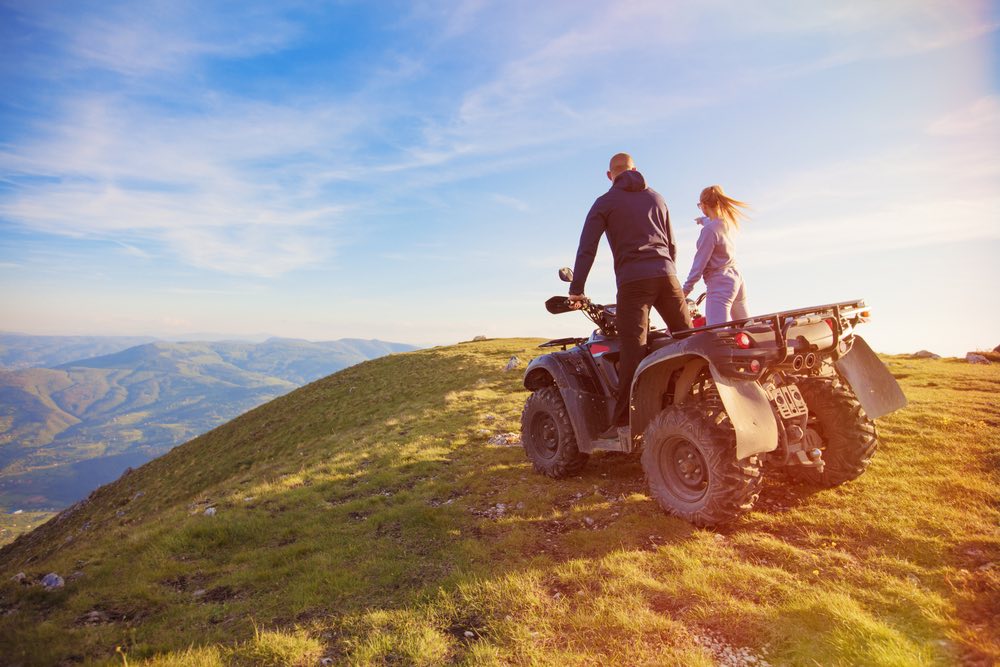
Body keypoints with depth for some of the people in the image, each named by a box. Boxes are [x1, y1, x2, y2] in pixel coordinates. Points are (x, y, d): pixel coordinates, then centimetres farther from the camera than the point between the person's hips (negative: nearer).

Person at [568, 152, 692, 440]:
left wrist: (576, 290, 1)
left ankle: (624, 421, -12)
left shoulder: (605, 203, 8)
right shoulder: (656, 197, 21)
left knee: (632, 350, -10)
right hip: (666, 275, 4)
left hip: (632, 280, -4)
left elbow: (587, 248, 0)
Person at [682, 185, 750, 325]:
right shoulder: (727, 222, 7)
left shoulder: (709, 229, -18)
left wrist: (686, 288, -10)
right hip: (737, 278, 9)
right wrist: (704, 220, 52)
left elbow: (700, 262, -17)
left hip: (720, 283, -9)